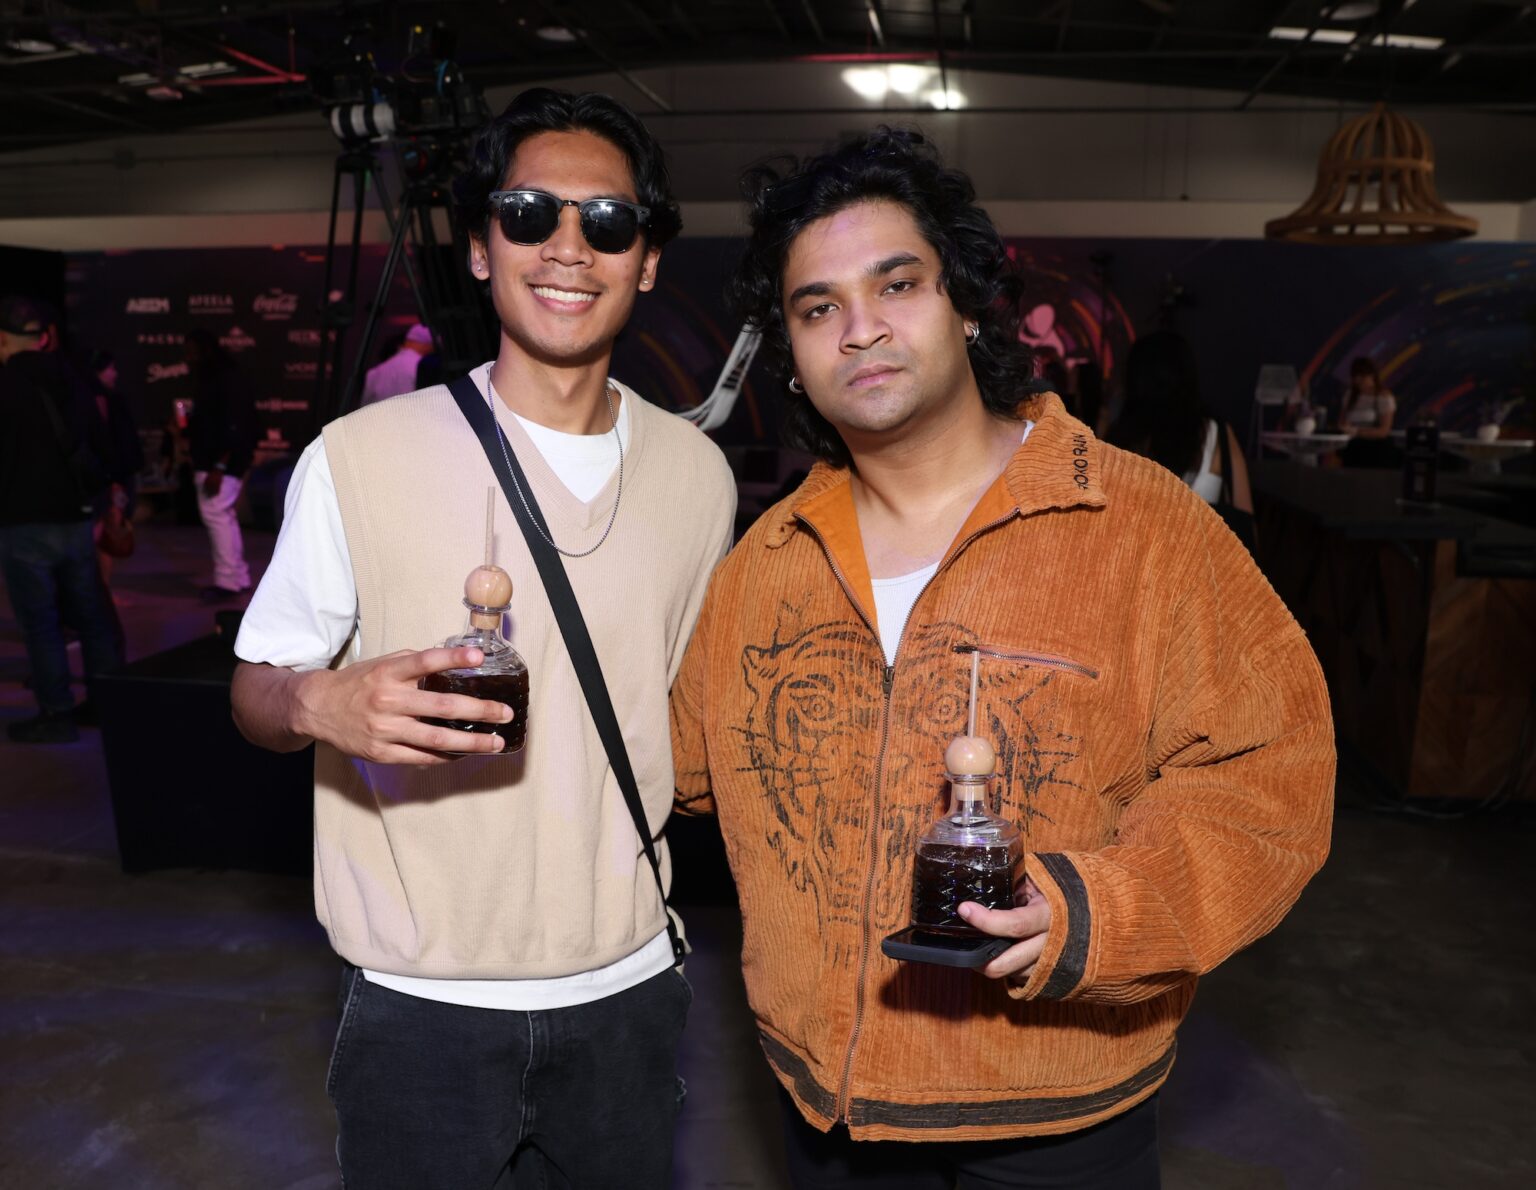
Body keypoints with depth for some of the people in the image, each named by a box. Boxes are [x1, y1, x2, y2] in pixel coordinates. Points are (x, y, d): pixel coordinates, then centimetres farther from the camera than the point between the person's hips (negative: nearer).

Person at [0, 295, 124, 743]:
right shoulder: (70, 382, 9)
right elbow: (98, 447, 16)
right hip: (76, 519, 6)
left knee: (40, 622, 0)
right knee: (90, 614, 13)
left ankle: (57, 714, 3)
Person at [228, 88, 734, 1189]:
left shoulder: (697, 472, 0)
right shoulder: (358, 458, -11)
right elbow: (256, 692, -4)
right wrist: (323, 702, -25)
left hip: (629, 982, 4)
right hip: (422, 1002, -3)